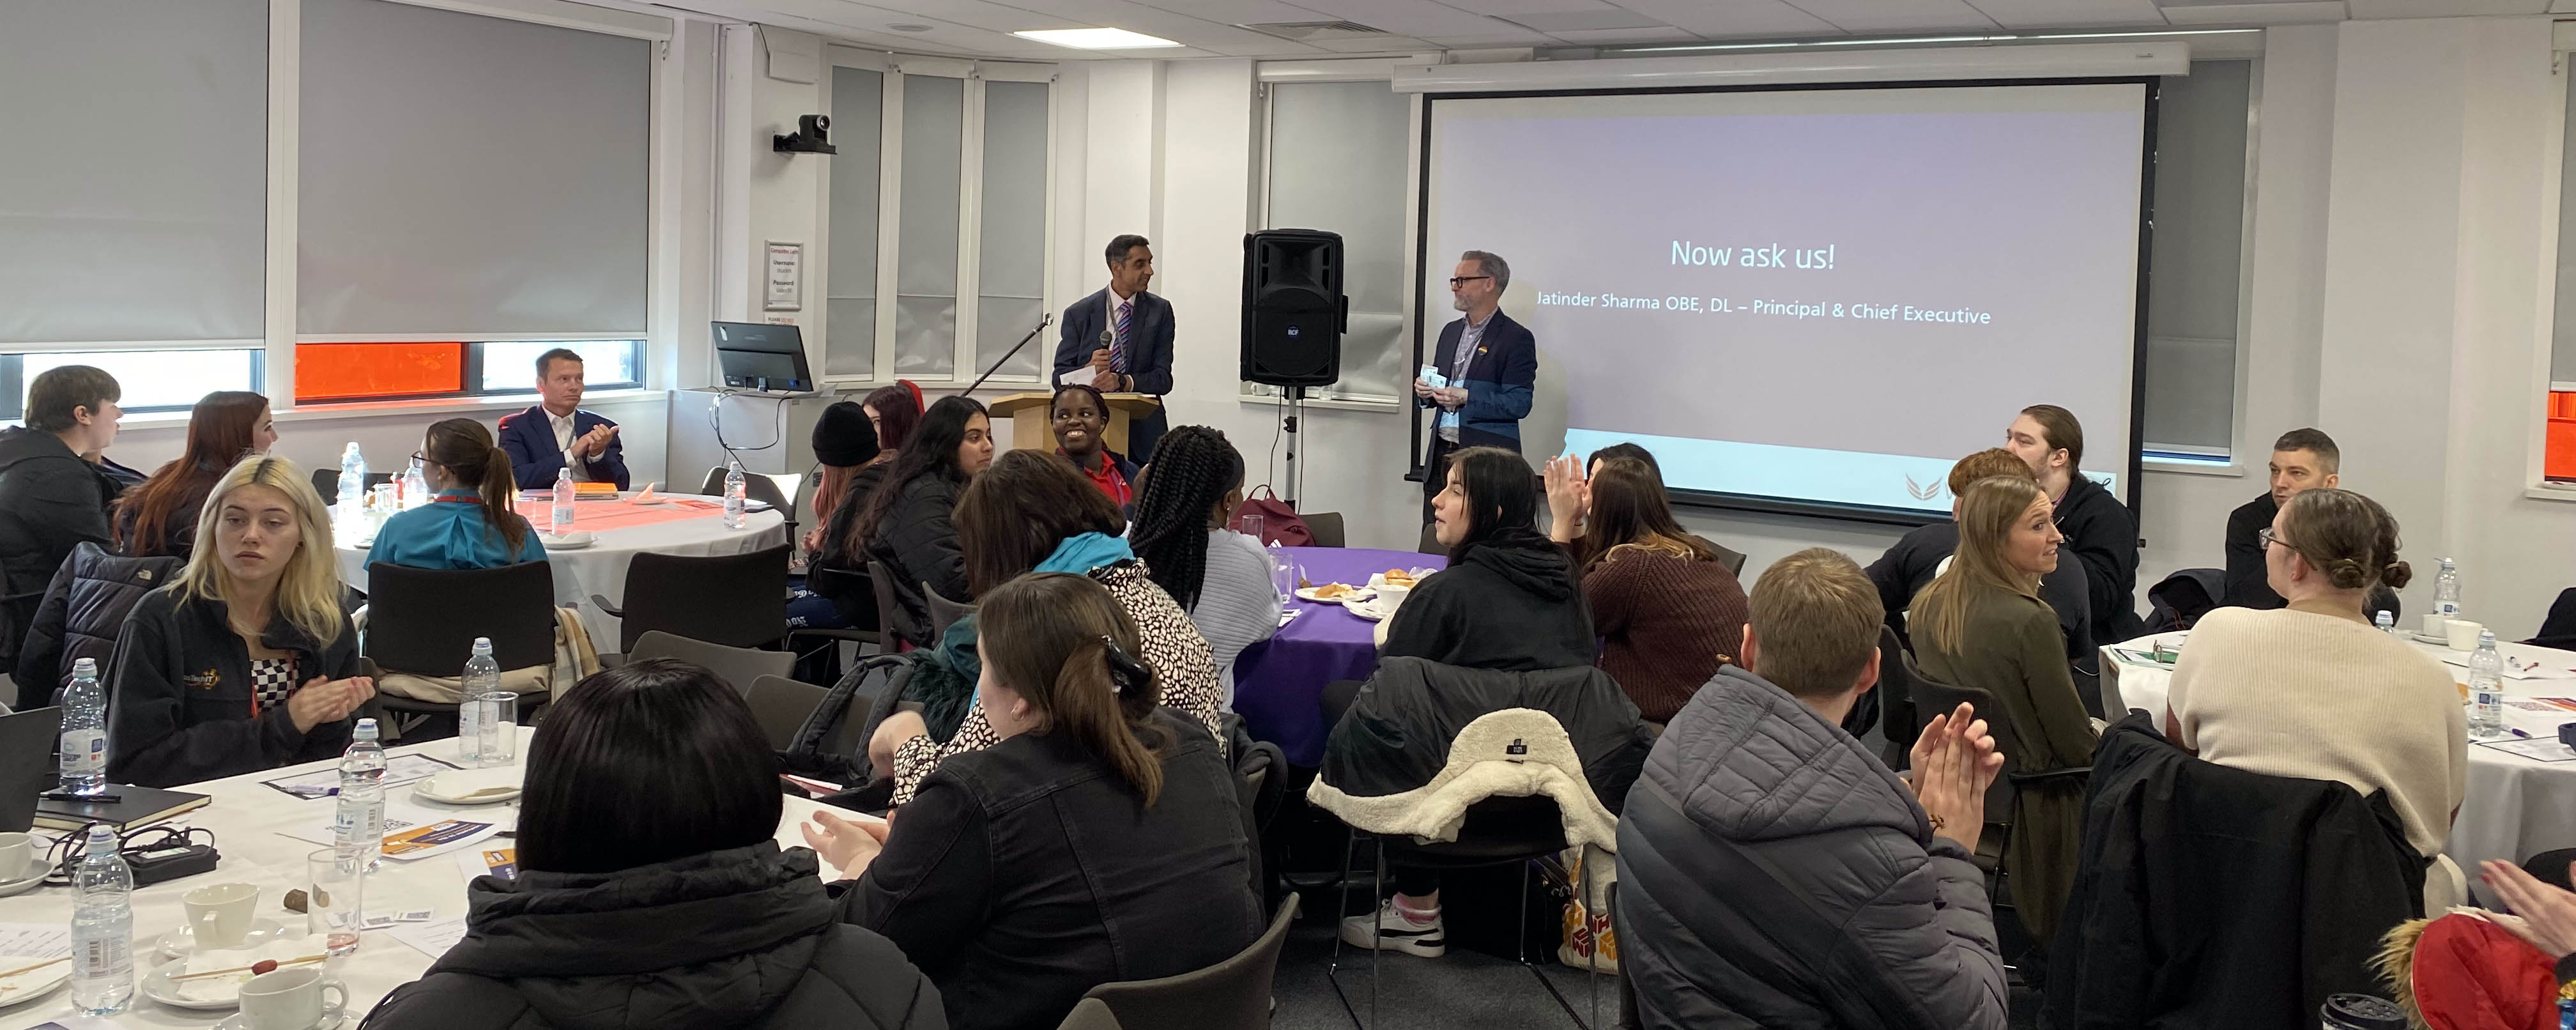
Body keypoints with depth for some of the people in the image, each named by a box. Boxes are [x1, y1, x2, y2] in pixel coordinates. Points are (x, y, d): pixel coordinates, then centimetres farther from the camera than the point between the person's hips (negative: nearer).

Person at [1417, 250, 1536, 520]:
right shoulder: (1451, 331, 17)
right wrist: (1425, 390, 2)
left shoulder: (1516, 338, -6)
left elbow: (1519, 404, -13)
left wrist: (1465, 398, -20)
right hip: (1441, 454, 7)